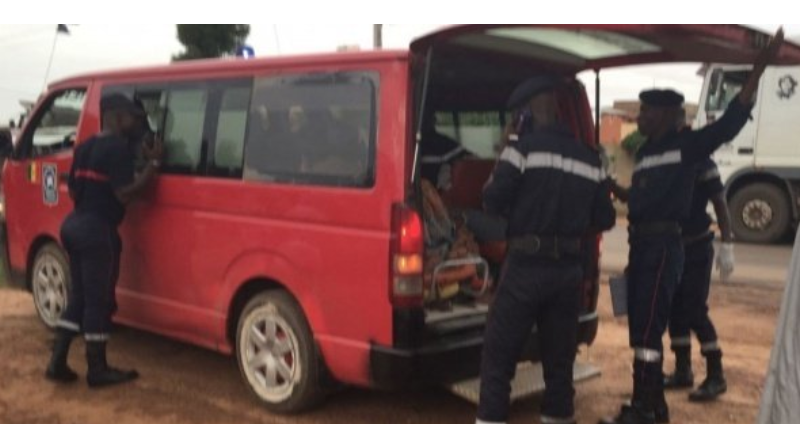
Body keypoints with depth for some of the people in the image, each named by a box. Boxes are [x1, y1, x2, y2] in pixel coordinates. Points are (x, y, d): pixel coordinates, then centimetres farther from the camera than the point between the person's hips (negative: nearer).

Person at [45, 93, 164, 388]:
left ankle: (58, 362, 16)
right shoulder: (118, 147, -14)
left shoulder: (85, 147, 15)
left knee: (79, 297, 16)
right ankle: (97, 370, 8)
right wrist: (153, 163, -17)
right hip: (98, 230, -9)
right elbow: (124, 194, -21)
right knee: (99, 300, -1)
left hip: (75, 224, 9)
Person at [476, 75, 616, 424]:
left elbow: (492, 202, -11)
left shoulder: (526, 148, -9)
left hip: (528, 266, -5)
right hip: (570, 269, 6)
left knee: (498, 357, 3)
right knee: (559, 358, 15)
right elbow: (604, 219, 11)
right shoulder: (590, 159, 9)